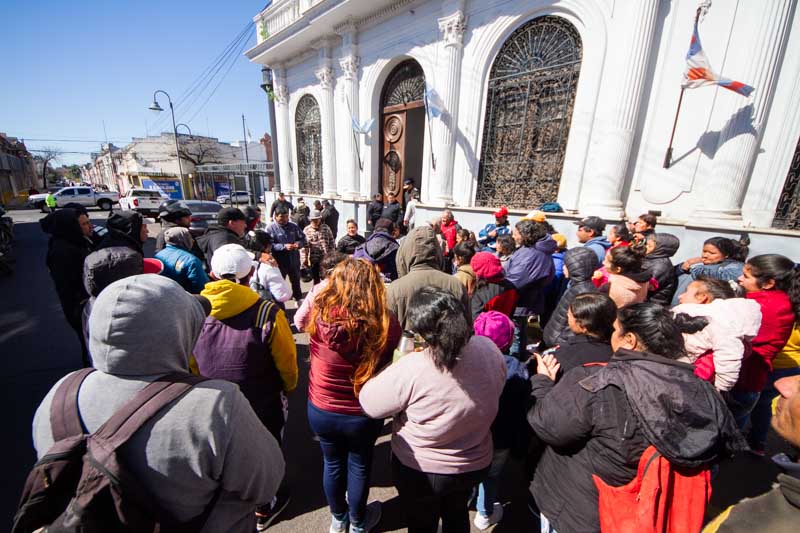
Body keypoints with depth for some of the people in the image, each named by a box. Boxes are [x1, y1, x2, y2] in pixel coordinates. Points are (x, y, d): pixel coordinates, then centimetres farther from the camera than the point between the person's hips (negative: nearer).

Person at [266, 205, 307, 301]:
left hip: (294, 260, 4)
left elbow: (303, 238, 7)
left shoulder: (294, 226, 3)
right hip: (279, 262, -4)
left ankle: (299, 299, 44)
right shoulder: (270, 228, -11)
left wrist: (298, 243, -15)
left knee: (296, 281, 23)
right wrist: (284, 246, -28)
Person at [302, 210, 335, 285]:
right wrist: (304, 259, -7)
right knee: (316, 279, 12)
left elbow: (332, 243, 5)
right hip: (313, 259, 0)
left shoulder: (326, 228, 2)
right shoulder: (307, 230, -2)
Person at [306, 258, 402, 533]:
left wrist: (318, 292, 0)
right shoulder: (386, 324, -29)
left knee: (332, 463, 29)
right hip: (363, 415, -2)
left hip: (320, 410, 2)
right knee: (359, 467, 27)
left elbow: (300, 318, 0)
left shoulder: (319, 315, -24)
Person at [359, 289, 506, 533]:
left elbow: (368, 403, -22)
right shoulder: (489, 349, -21)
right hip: (476, 464, 4)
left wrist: (395, 364, -13)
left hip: (420, 469, -4)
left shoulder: (411, 369, -37)